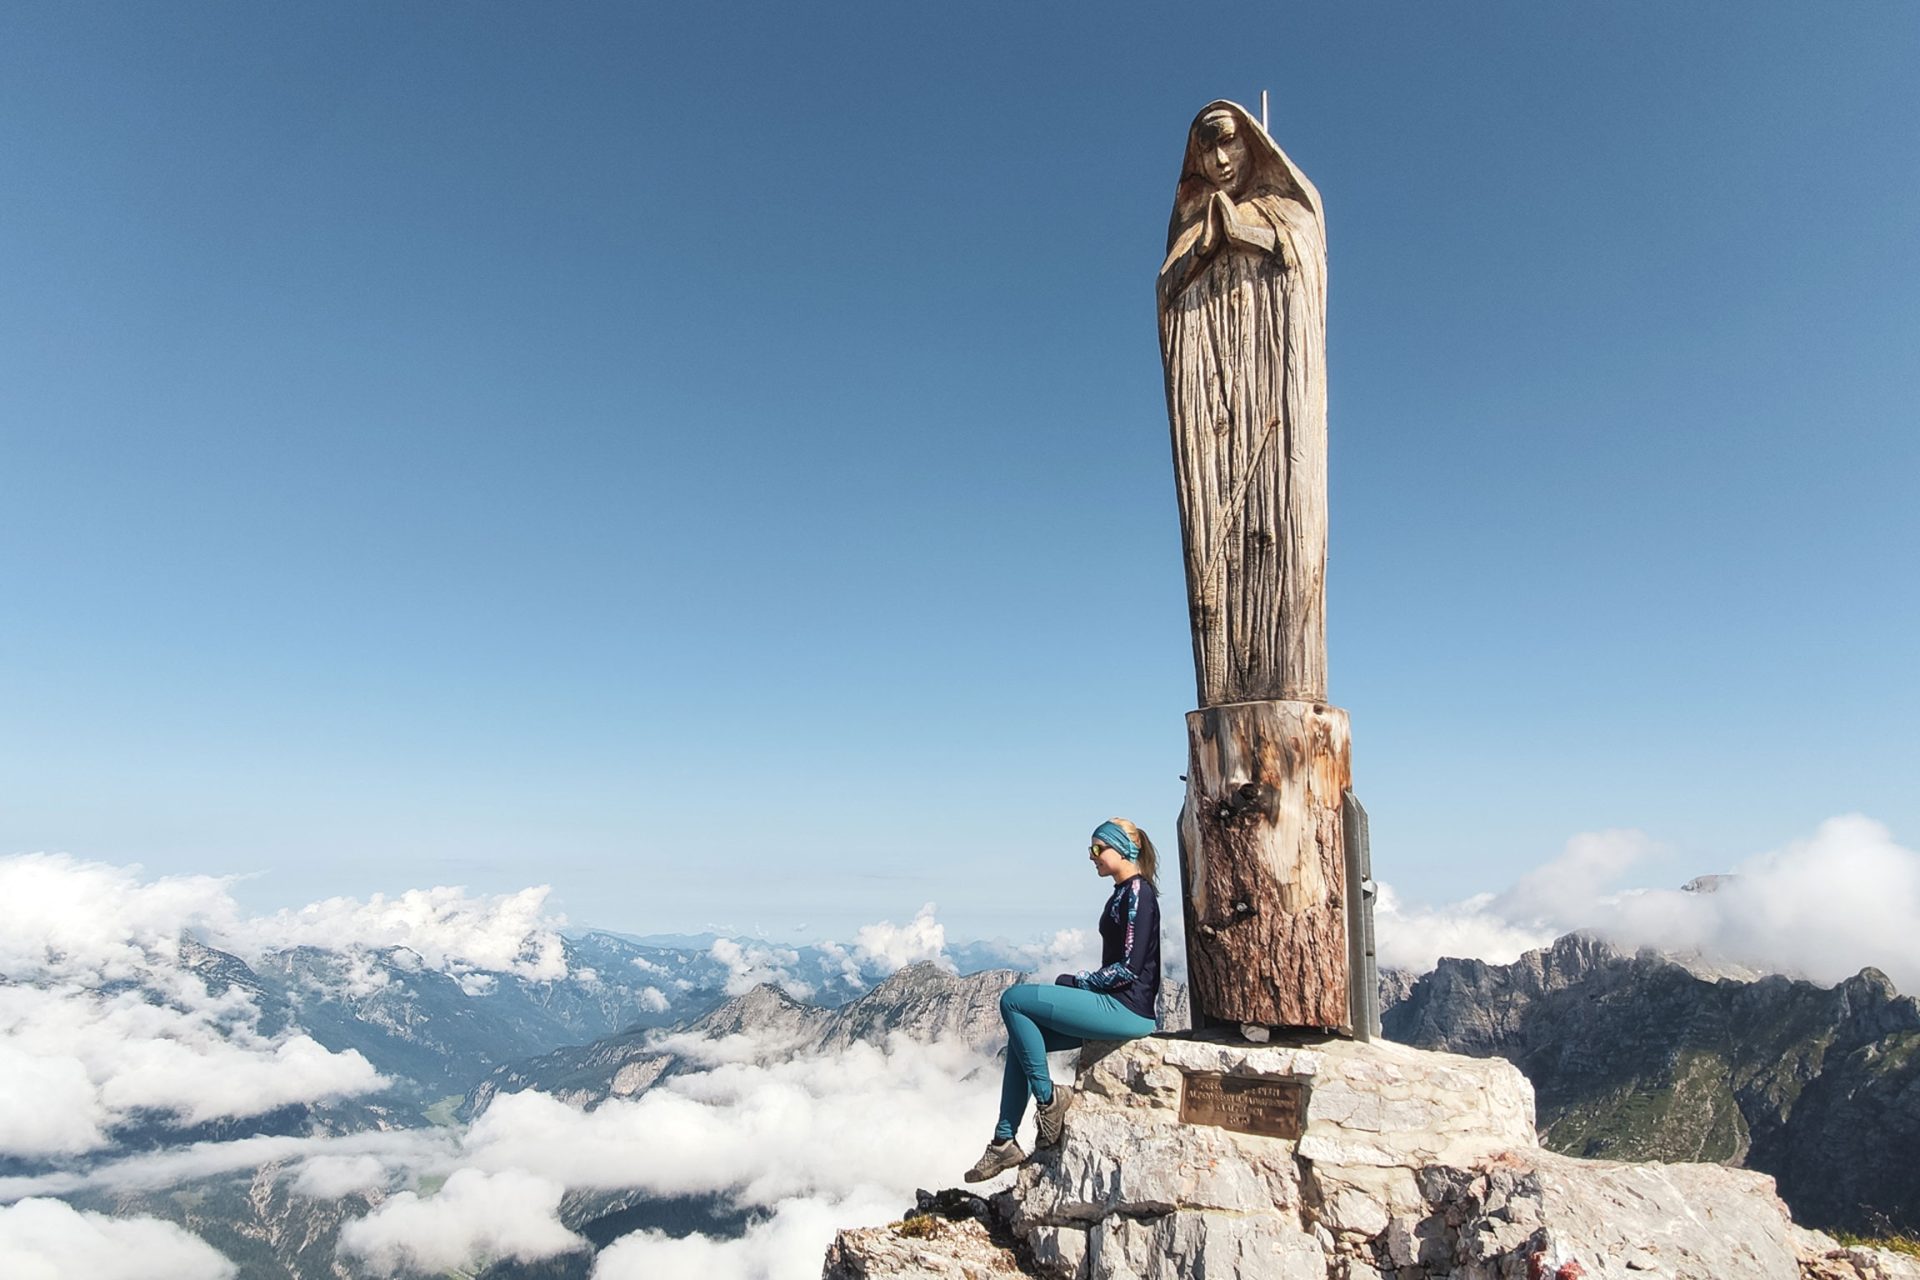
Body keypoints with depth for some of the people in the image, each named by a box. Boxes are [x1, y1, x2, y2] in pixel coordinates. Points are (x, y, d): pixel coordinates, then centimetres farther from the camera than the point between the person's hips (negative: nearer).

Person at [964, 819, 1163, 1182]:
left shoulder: (1137, 893, -13)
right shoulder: (1122, 893, 16)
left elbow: (1129, 968, -19)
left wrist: (1073, 982, -10)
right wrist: (1076, 985, 7)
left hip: (1127, 1009, -10)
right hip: (1115, 1005, 10)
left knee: (1013, 999, -15)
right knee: (1021, 1037, 6)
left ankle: (1048, 1097, -5)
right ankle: (1004, 1142, 8)